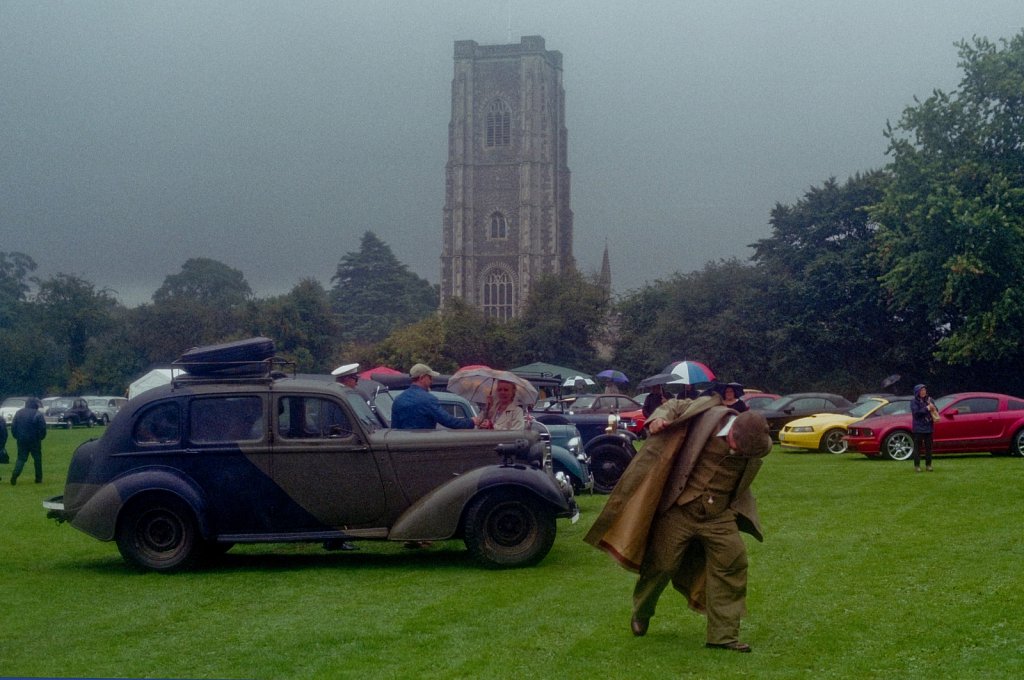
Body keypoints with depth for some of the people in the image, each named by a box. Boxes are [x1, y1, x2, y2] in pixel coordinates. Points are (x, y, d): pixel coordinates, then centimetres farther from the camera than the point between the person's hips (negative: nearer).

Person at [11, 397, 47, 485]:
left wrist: (17, 437, 17)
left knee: (21, 459, 9)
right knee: (37, 459, 9)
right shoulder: (38, 414, -10)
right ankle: (38, 479, 11)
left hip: (21, 441, 4)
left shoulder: (19, 413, 6)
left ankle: (14, 476, -11)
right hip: (34, 441, -4)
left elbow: (13, 427, 8)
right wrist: (41, 437, 5)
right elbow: (43, 428, -12)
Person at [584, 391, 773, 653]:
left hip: (719, 517, 2)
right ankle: (641, 613, 35)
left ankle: (723, 634, 0)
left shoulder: (758, 446, -5)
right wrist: (660, 418, -18)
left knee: (733, 563, -10)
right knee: (661, 565, 6)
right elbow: (675, 406, 0)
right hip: (679, 511, -2)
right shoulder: (706, 414, -17)